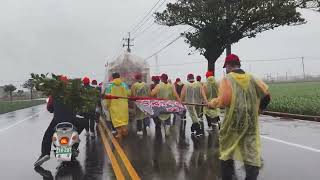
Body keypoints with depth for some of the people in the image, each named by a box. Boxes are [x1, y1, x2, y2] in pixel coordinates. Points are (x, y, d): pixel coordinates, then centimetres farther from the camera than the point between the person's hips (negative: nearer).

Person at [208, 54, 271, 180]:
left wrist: (212, 104, 1)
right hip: (251, 122, 3)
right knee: (252, 152, 5)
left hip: (233, 121, -3)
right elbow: (266, 94, 7)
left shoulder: (227, 79, -7)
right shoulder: (251, 78, 7)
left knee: (226, 149, 16)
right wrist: (259, 107, 23)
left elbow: (223, 100, -18)